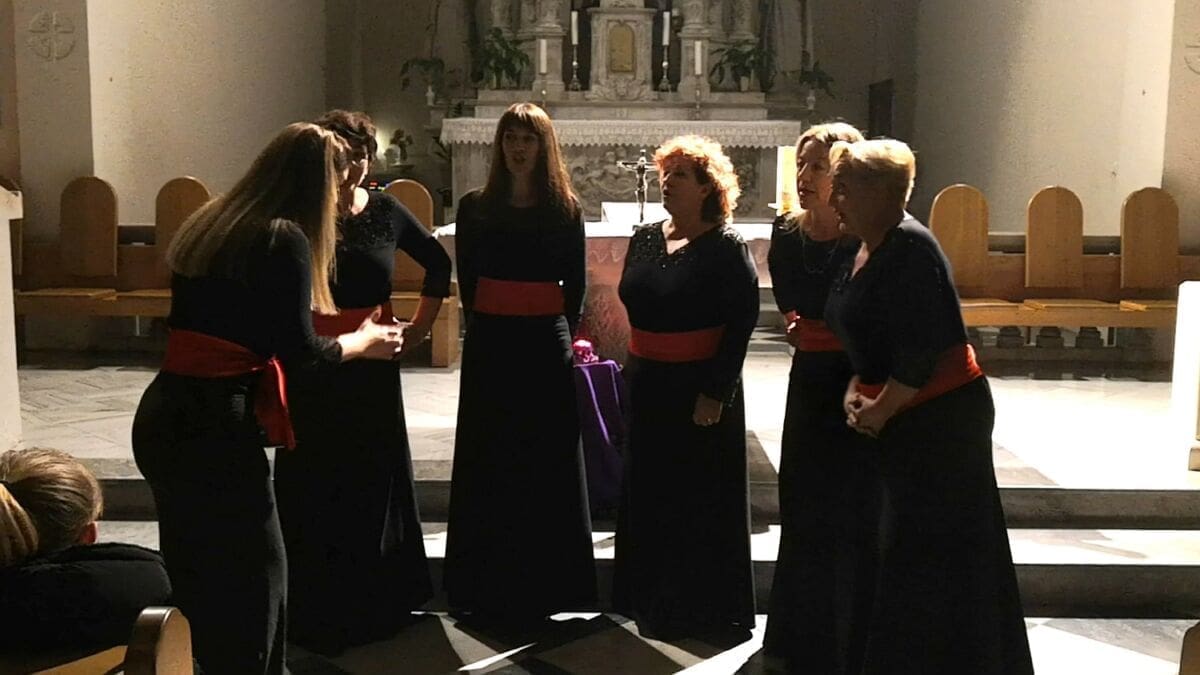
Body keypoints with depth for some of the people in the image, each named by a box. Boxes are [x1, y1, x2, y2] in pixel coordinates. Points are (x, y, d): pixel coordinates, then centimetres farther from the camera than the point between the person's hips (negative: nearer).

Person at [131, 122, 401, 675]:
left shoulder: (211, 222, 13)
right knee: (251, 574, 5)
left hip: (162, 417, 8)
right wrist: (364, 341, 7)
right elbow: (299, 351, -11)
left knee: (195, 569, 20)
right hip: (213, 425, -8)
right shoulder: (284, 239, -11)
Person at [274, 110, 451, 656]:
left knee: (375, 478, 13)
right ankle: (316, 614, 17)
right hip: (312, 366, -3)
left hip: (374, 367, 4)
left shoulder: (387, 212, 2)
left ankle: (376, 604, 31)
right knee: (314, 484, 3)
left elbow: (438, 263, 17)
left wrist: (421, 325, 13)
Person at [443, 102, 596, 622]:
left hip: (546, 345, -1)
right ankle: (488, 585, 15)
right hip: (489, 345, 1)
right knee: (488, 463, 5)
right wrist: (481, 326, 6)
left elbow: (576, 284, 7)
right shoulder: (475, 207, 4)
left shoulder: (565, 209, 2)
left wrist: (561, 334, 5)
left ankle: (545, 582, 15)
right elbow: (466, 278, 8)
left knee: (547, 461, 4)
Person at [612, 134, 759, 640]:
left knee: (702, 498, 4)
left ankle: (703, 609, 19)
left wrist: (715, 391, -18)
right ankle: (651, 600, 29)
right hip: (648, 385, 7)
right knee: (649, 493, 14)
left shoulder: (725, 248, -10)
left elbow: (741, 322, -14)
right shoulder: (644, 239, 8)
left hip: (701, 386, -6)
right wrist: (633, 370, 13)